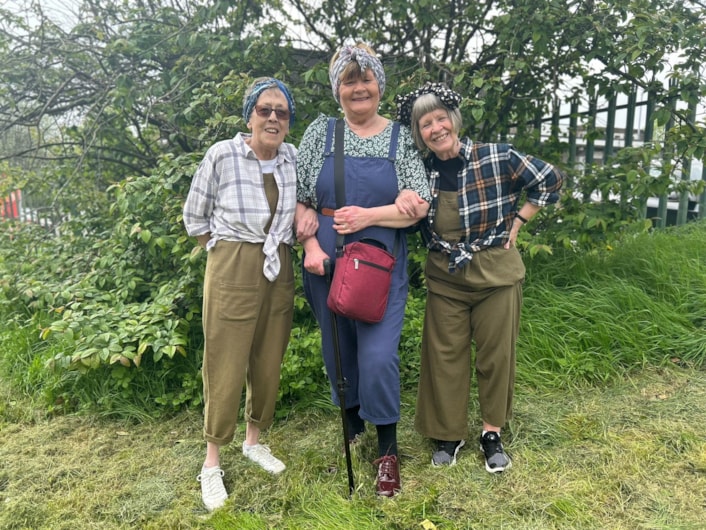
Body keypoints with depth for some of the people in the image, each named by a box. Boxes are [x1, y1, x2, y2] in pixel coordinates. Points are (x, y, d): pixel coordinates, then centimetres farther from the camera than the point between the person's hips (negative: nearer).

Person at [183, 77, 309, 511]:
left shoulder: (293, 158, 2)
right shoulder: (222, 155, -10)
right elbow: (195, 218, 0)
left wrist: (291, 228, 1)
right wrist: (229, 248, 1)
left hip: (279, 271, 4)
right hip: (232, 272, -4)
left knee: (269, 365, 13)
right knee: (226, 368, 3)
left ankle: (254, 441, 36)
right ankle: (212, 463, 21)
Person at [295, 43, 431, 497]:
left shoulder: (401, 138, 4)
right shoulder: (320, 132, 6)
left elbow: (419, 206, -2)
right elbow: (298, 199, 4)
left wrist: (368, 215, -15)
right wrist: (311, 245, -10)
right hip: (327, 264, 2)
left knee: (378, 355, -8)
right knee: (337, 350, 12)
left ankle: (388, 449, 14)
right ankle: (351, 425, 38)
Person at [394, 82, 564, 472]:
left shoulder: (497, 158, -11)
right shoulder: (421, 171, -3)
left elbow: (550, 181, 0)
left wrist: (517, 222, -4)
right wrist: (402, 198, -12)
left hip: (496, 274, -2)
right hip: (445, 278, 3)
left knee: (496, 355, 8)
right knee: (445, 355, 8)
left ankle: (492, 433, 28)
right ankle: (448, 433, 26)